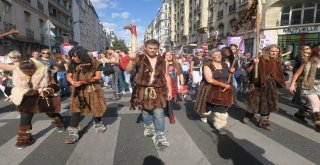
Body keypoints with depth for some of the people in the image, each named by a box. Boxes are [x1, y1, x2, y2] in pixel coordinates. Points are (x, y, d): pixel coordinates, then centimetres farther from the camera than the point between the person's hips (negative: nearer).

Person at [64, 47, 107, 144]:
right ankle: (73, 133, 2)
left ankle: (98, 124, 37)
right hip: (78, 91, 2)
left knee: (97, 108, 11)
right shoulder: (73, 65, -1)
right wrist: (73, 83, -22)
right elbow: (68, 76, 2)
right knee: (75, 110, -5)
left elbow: (98, 77, -14)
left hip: (93, 90, -2)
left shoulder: (95, 63, -11)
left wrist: (83, 82, -20)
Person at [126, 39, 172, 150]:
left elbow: (167, 76, 9)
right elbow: (128, 70, -14)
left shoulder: (162, 61, 5)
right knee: (145, 111, 16)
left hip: (158, 91, 1)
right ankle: (149, 127, 42)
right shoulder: (139, 59, -3)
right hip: (143, 90, 0)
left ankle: (159, 135, 7)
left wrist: (170, 90, 6)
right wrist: (132, 61, -34)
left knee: (159, 113, -4)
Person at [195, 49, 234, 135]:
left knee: (221, 109, 2)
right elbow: (209, 80, -23)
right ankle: (204, 114, 49)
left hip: (222, 91, 4)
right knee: (207, 107, 14)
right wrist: (223, 84, -23)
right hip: (210, 90, -4)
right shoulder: (208, 66, -12)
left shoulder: (225, 65, 6)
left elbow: (227, 76, 20)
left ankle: (220, 126, 19)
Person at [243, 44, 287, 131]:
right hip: (257, 85, -5)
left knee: (268, 104, 10)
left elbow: (279, 74, 18)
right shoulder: (261, 59, -12)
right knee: (254, 102, 4)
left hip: (270, 86, 5)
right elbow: (249, 71, -15)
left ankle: (264, 122, 24)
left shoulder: (278, 61, 5)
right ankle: (248, 115, 32)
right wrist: (254, 64, -31)